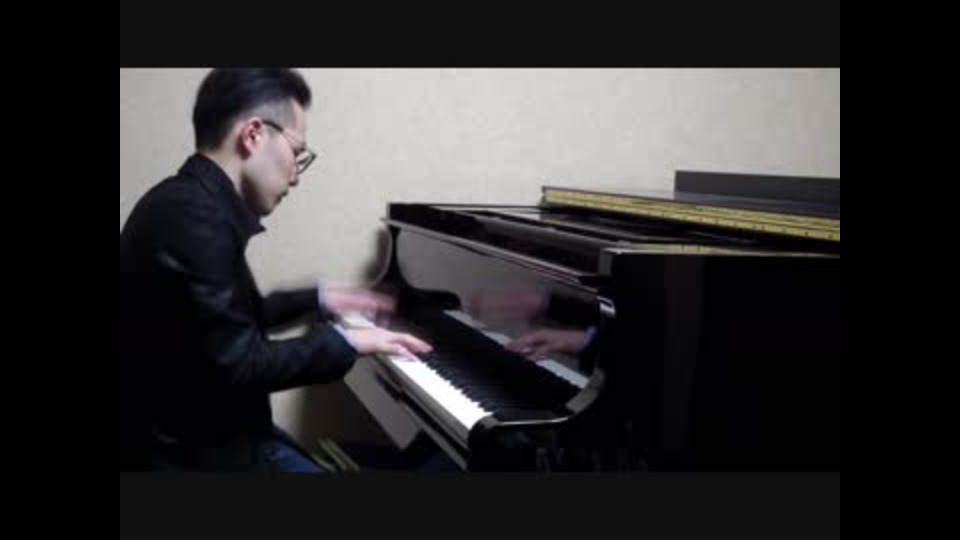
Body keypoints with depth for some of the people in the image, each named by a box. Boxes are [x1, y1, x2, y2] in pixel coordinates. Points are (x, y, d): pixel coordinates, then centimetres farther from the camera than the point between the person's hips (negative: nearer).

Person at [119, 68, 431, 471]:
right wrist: (345, 341, -15)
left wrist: (316, 301, 24)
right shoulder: (192, 217, -25)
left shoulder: (192, 203, 8)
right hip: (199, 450, -10)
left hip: (201, 429, 10)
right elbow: (238, 365, -26)